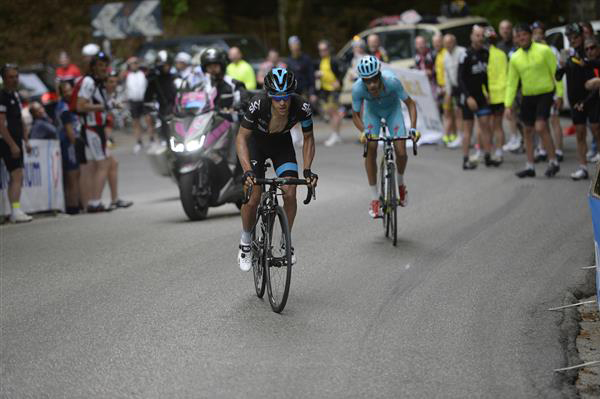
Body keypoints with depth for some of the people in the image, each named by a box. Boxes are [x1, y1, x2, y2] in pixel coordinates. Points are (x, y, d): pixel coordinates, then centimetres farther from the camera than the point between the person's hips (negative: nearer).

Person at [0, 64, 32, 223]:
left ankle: (14, 212, 14)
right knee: (17, 176, -15)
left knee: (15, 177, 10)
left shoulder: (16, 95, 16)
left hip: (16, 141, 9)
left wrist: (26, 141, 16)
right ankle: (16, 211, -18)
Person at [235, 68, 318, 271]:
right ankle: (245, 242, 12)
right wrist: (247, 170, -39)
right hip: (256, 142, -2)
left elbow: (308, 139, -14)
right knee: (253, 197, -12)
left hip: (282, 143, 2)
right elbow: (242, 138, -27)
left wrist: (307, 169, -26)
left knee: (290, 193, -15)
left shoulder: (302, 106, -31)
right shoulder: (258, 104, -36)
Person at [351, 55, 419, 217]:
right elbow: (355, 115, -18)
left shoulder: (391, 81, -39)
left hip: (392, 110, -1)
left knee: (401, 152, -13)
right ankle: (375, 199, -1)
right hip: (372, 111, 1)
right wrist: (364, 131, -35)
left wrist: (413, 128, -37)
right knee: (370, 150, -14)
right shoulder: (357, 88, -34)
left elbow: (410, 103, -26)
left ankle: (401, 183, 20)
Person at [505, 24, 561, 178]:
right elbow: (511, 83, 8)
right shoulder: (515, 58, 3)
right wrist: (508, 104, 3)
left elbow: (555, 72, -4)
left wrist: (559, 94, -7)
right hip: (528, 96, 5)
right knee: (528, 130, 9)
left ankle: (553, 162, -3)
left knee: (540, 127, -17)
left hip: (545, 93, -5)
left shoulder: (544, 50, -8)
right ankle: (529, 167, 20)